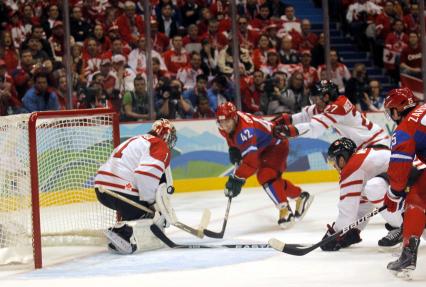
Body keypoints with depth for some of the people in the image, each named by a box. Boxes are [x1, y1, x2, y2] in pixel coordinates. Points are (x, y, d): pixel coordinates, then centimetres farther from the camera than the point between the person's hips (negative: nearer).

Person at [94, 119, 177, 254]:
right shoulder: (161, 147, -2)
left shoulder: (138, 140, 28)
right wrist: (151, 200, -7)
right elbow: (146, 174, -18)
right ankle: (122, 232, -24)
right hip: (121, 191, -9)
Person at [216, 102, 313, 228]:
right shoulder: (228, 126, -11)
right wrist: (233, 150, 0)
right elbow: (232, 136, 17)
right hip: (264, 147, 10)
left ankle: (285, 210, -19)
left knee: (266, 176, -25)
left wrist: (237, 179, -43)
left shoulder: (244, 130, -38)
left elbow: (251, 159, -43)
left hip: (276, 145, -10)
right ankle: (301, 196, 32)